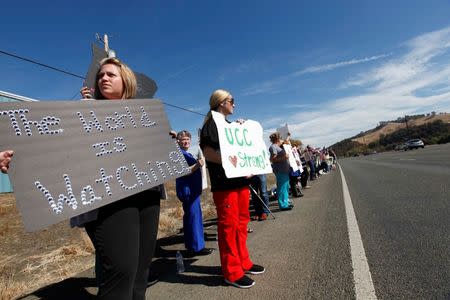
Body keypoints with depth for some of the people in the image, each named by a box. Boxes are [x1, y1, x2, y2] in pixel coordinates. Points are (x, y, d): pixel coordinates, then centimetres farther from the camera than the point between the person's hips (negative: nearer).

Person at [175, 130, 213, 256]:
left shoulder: (187, 154, 18)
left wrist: (198, 164, 14)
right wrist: (197, 165, -30)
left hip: (192, 189, 10)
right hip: (187, 190, -10)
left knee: (190, 217, 14)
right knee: (194, 217, -7)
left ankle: (191, 246, 24)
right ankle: (197, 247, 1)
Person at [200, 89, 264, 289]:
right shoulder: (211, 124, -4)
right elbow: (207, 151, -17)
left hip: (240, 179, 9)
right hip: (224, 182, -9)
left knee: (241, 223, 14)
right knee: (228, 225, -3)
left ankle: (243, 262, 28)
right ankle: (232, 272, 8)